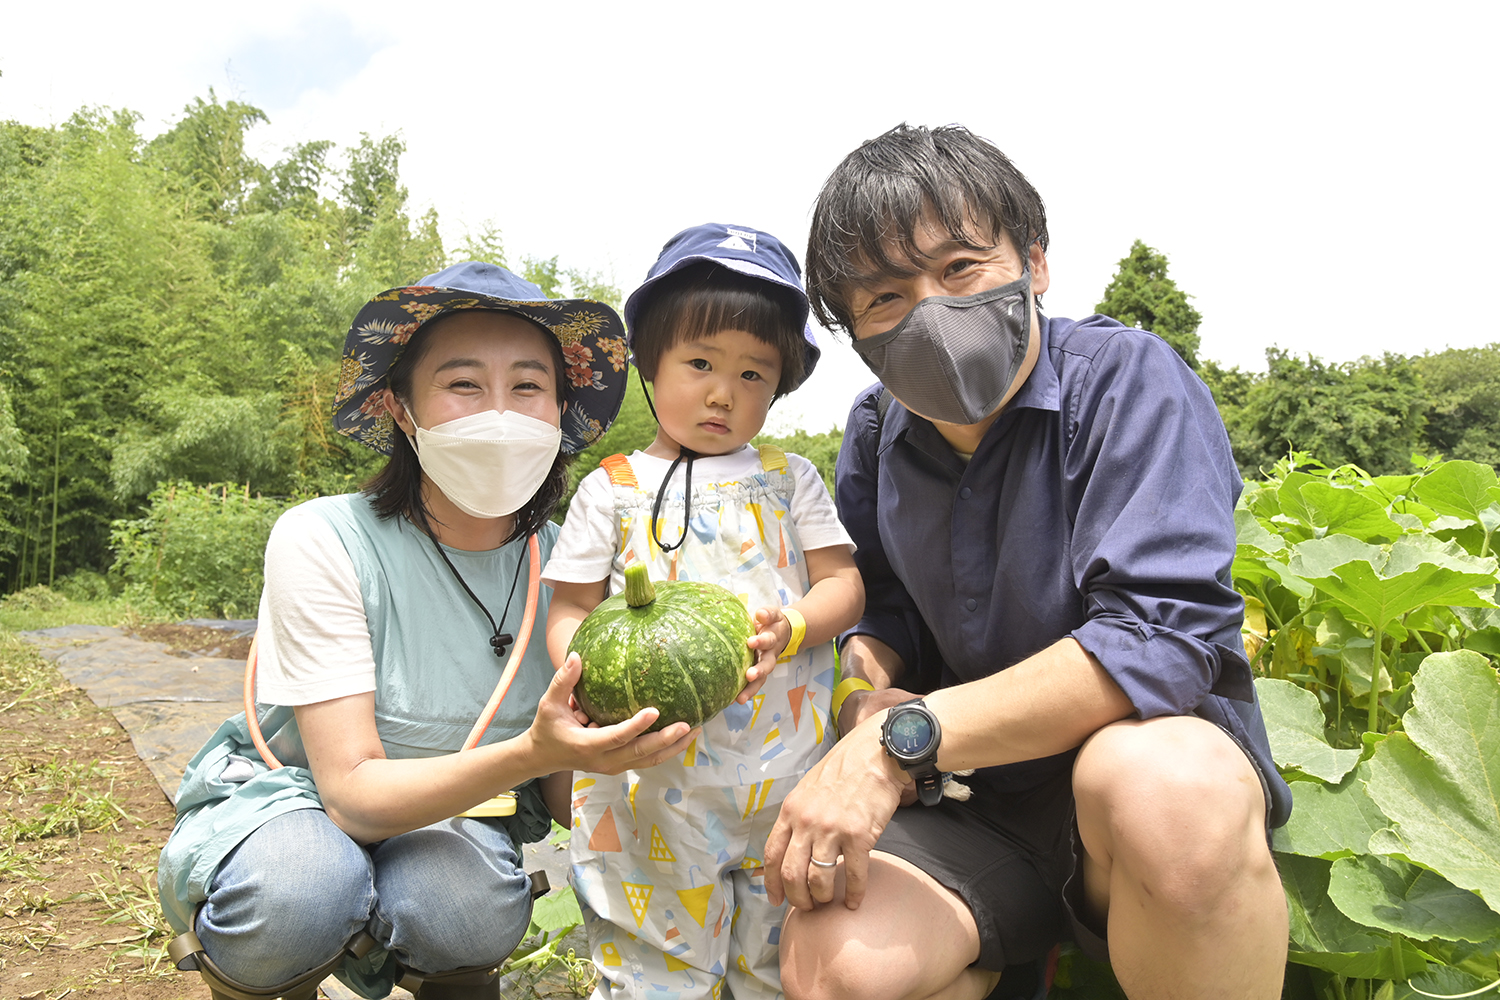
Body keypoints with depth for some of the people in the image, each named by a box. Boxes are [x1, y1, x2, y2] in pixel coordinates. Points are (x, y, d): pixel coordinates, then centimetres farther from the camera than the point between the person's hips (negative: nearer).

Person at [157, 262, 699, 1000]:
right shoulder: (322, 542, -22)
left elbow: (566, 796, -7)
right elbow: (353, 792, -26)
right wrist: (528, 755, -43)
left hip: (437, 820, 2)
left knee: (475, 906, -33)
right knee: (297, 894, -35)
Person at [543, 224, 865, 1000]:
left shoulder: (789, 478, 10)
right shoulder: (612, 488, 6)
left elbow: (844, 584, 5)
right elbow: (569, 610, 6)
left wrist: (791, 628, -16)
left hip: (787, 767, 2)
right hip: (652, 769, -1)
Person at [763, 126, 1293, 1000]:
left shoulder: (1127, 379, -15)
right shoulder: (876, 435, 2)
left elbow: (1163, 632, -26)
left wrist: (903, 738, -29)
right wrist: (864, 692, -13)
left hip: (1168, 758, -3)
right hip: (982, 802, 3)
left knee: (1160, 779, -38)